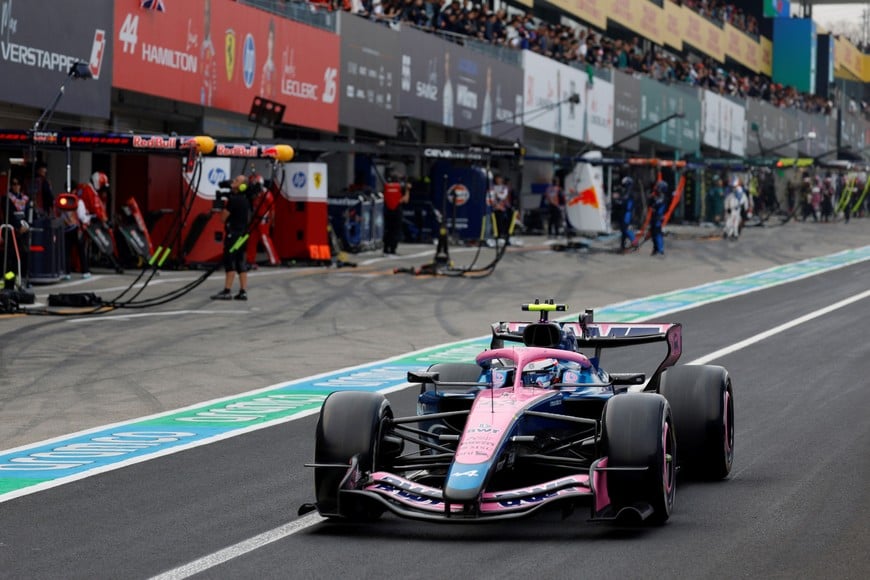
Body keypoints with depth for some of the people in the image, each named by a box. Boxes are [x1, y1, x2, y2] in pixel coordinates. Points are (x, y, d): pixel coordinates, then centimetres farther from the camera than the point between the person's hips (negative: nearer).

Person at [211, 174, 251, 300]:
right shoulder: (245, 199, 13)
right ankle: (243, 291, 5)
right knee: (240, 263, 8)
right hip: (243, 233, 9)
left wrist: (223, 206, 5)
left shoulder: (233, 199, -15)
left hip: (233, 233, -9)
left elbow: (223, 218, -12)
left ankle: (227, 291, -11)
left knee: (229, 262, -8)